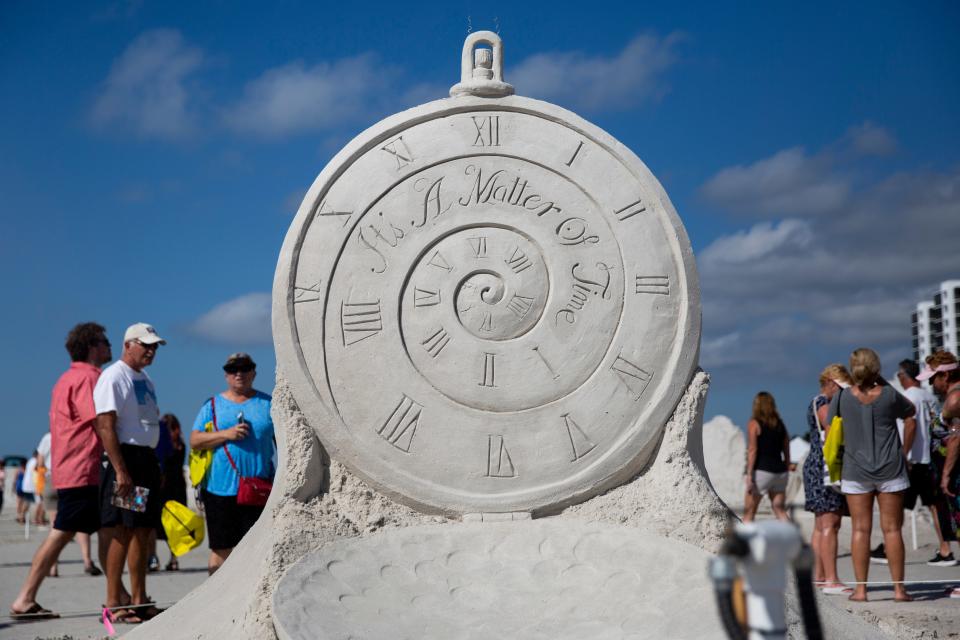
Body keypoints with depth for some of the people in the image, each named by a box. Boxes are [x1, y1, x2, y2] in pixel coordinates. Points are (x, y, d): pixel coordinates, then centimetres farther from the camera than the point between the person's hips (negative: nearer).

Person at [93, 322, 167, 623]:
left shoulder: (145, 379, 18)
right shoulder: (113, 377, -10)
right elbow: (105, 427, -18)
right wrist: (121, 471, -23)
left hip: (147, 459, 9)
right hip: (124, 457, -9)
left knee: (143, 530, 11)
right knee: (121, 532, -8)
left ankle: (139, 601, 18)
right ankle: (114, 603, -3)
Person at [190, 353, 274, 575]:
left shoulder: (268, 404, 11)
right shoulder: (213, 405, 10)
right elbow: (194, 441, 2)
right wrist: (226, 434, -13)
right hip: (220, 488, 0)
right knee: (221, 549, 4)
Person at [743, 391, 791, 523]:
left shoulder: (754, 424, -3)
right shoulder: (780, 424, 13)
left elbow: (752, 450, -11)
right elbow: (786, 452, 15)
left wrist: (749, 475, -14)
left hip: (762, 471, -5)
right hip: (779, 470, 5)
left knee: (748, 513, 1)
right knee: (780, 511, 8)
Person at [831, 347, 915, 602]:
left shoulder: (841, 398, -5)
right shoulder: (889, 395, -6)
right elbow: (911, 413, 13)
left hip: (855, 471, 0)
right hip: (891, 469, 0)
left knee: (861, 529, 4)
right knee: (892, 529, 4)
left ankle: (860, 588, 5)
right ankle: (899, 588, 7)